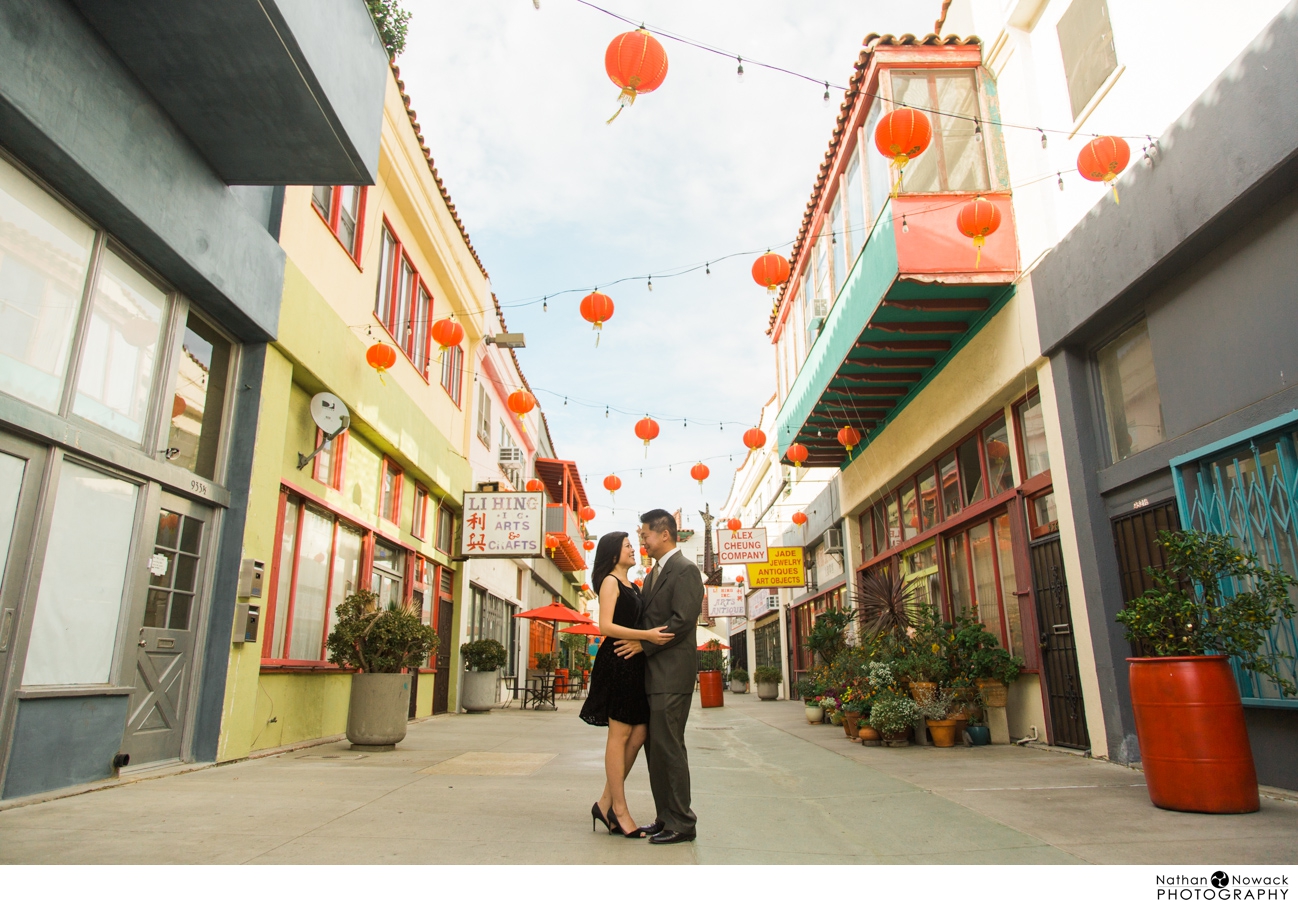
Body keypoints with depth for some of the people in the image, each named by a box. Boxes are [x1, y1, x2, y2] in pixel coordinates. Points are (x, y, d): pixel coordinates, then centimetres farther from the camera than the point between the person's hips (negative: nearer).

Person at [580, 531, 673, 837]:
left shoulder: (631, 586, 20)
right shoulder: (610, 582, -6)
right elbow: (606, 626, -17)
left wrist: (652, 636, 7)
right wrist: (646, 635, -23)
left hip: (633, 664, 9)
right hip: (616, 661, -9)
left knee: (638, 735, 6)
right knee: (620, 735, -3)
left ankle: (606, 803, 15)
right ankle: (619, 810, 6)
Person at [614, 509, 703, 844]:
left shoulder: (685, 570, -10)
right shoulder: (654, 572, 19)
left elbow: (682, 620, -18)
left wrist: (643, 644, -16)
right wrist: (635, 643, 7)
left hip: (672, 674, -9)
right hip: (652, 673, 9)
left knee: (668, 748, -5)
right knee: (657, 748, 12)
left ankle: (681, 823, 5)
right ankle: (665, 817, 22)